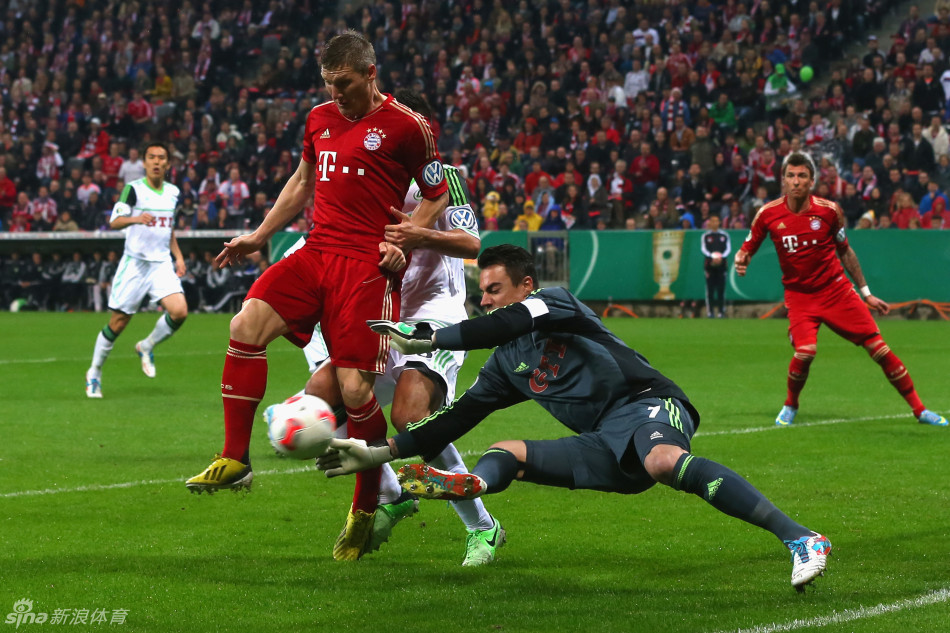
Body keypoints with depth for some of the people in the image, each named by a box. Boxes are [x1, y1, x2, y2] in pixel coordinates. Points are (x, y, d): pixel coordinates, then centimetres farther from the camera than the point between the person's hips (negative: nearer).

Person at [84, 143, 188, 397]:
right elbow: (114, 221, -18)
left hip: (162, 264, 4)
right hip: (134, 263, -4)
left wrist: (178, 256, 15)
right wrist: (135, 218, -37)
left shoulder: (173, 192, 11)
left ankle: (146, 347, 10)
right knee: (118, 322, -1)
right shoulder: (133, 189, -7)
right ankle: (94, 373, 18)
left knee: (179, 311, -17)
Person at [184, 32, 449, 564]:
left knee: (355, 389, -11)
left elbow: (437, 196, 4)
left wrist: (404, 245, -9)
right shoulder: (320, 119, 16)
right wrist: (259, 237, 24)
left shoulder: (406, 126, -2)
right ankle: (235, 460, -10)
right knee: (248, 324, -18)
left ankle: (365, 510, 9)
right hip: (316, 253, 6)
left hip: (367, 266, -6)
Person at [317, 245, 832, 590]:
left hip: (646, 406, -8)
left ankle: (800, 539, -47)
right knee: (505, 453, -1)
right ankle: (474, 483, -40)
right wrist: (382, 453, 18)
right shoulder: (506, 364, 23)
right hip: (607, 448, 8)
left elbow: (511, 323, -18)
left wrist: (430, 338, -16)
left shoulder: (555, 303, 2)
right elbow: (459, 417, 24)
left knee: (665, 462, -40)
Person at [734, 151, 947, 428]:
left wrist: (866, 293, 11)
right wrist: (741, 260, -18)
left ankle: (919, 409, 7)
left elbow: (845, 251, 7)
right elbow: (748, 247, 6)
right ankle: (790, 406, 4)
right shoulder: (768, 214, -7)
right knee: (805, 351, -26)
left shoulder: (829, 210, -6)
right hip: (799, 295, -1)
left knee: (879, 347, -5)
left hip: (836, 290, 1)